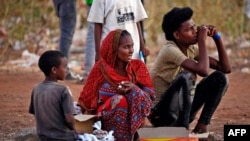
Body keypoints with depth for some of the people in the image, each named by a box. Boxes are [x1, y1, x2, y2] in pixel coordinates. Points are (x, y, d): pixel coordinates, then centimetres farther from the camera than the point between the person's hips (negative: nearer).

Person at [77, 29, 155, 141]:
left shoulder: (138, 66, 0)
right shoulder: (101, 68, -5)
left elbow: (150, 95, -3)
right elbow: (87, 98, 3)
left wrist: (135, 88, -22)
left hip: (132, 113, 2)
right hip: (106, 118, -2)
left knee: (137, 93, -28)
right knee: (120, 99, -34)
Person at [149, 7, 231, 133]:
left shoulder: (192, 49, 2)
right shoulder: (170, 50, -22)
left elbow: (226, 68, -1)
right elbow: (203, 70, -34)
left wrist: (217, 37, -6)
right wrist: (202, 40, -25)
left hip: (183, 109, 8)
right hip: (162, 114, -8)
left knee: (219, 77, -3)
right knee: (185, 77, -33)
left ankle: (202, 124, -4)